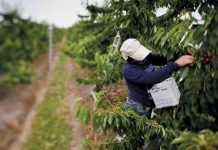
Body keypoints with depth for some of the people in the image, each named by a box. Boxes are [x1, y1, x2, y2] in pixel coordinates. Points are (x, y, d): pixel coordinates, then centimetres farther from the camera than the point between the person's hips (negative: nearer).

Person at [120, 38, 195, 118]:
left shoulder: (144, 57, -10)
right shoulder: (128, 70, -31)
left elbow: (161, 59, -9)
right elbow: (151, 78, -43)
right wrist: (176, 64, -47)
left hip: (150, 102, 7)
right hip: (138, 106, -7)